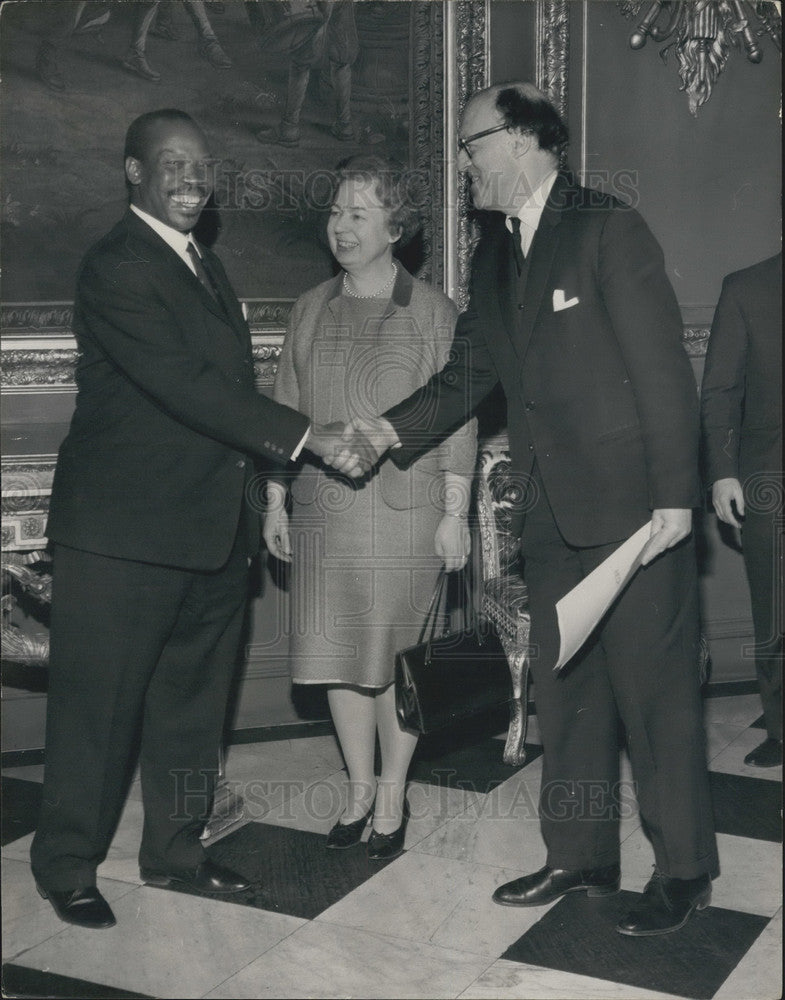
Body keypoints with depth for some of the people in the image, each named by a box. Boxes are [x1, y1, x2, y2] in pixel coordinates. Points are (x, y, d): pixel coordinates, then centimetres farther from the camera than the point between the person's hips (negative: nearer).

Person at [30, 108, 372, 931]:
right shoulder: (114, 269, -13)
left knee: (192, 699, 16)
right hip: (124, 531, -9)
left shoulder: (203, 266, 16)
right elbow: (183, 385, -22)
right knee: (97, 703, 2)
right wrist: (308, 436, -22)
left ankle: (174, 848, 31)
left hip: (210, 528, 9)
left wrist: (252, 498, 13)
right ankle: (66, 867, 18)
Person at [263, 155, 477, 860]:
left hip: (404, 510, -4)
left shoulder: (430, 310, -1)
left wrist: (455, 513, -7)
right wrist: (275, 502, 9)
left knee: (395, 655, 3)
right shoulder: (311, 310, 11)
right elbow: (286, 409, 13)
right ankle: (359, 788, 24)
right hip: (323, 511, 4)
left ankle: (393, 798, 18)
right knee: (339, 653, 8)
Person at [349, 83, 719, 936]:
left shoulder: (608, 229, -10)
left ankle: (683, 870, 18)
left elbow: (662, 367, -13)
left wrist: (674, 496, -17)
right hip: (554, 512, 8)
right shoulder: (496, 251, 12)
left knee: (653, 688, 2)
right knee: (563, 688, 14)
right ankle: (580, 856, 29)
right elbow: (472, 369, 12)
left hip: (632, 504, -7)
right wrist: (393, 428, -4)